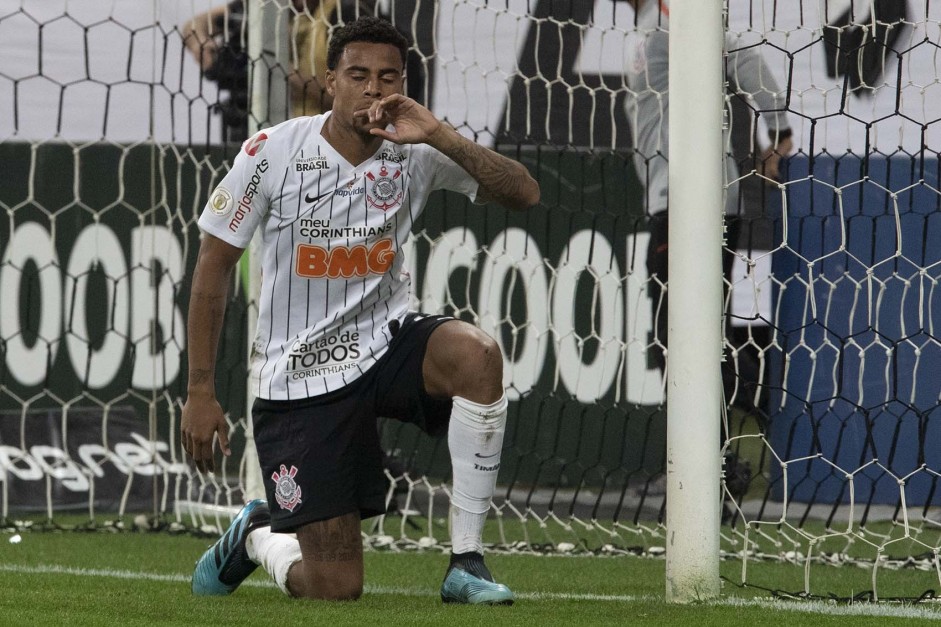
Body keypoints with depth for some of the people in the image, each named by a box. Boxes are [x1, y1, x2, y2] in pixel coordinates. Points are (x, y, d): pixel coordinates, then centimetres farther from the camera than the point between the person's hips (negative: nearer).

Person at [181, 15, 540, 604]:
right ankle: (256, 536, 33)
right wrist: (201, 391, -4)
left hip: (386, 343, 2)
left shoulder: (415, 152, -6)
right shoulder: (273, 152, -11)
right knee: (335, 590, -7)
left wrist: (437, 135, -27)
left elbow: (523, 193, -15)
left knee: (478, 353, -34)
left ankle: (467, 562, -22)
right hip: (301, 374, -2)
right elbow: (214, 264, -3)